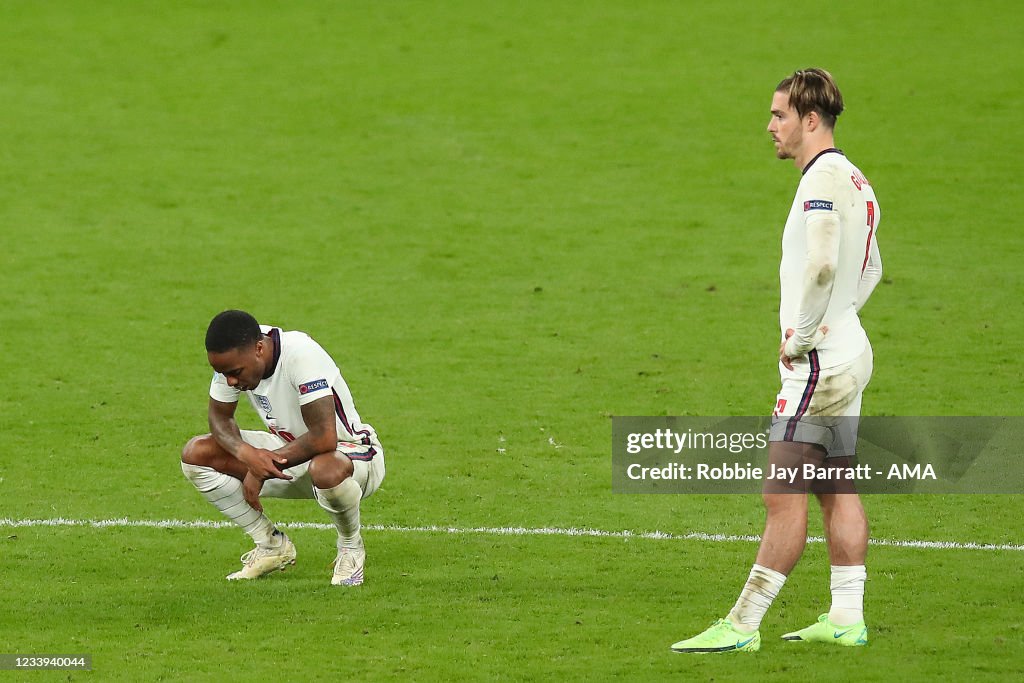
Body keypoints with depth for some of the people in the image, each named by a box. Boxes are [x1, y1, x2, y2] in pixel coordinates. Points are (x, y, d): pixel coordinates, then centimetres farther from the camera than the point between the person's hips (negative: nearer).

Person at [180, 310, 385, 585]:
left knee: (326, 470, -43)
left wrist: (262, 469, -27)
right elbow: (220, 417, -1)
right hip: (289, 450, 7)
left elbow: (324, 439, -37)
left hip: (350, 451, -7)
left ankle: (351, 549, -10)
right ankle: (271, 546, 3)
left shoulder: (301, 354, -33)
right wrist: (248, 454, -23)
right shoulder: (233, 356, -13)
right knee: (196, 454, -8)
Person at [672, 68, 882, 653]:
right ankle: (847, 619, 15)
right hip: (849, 353, 10)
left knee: (784, 495, -10)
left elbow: (822, 262, -29)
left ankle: (743, 625, -10)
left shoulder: (824, 178, -16)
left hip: (818, 361, -10)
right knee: (837, 490, 13)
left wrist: (800, 336, -19)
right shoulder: (855, 180, 15)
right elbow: (871, 267, 27)